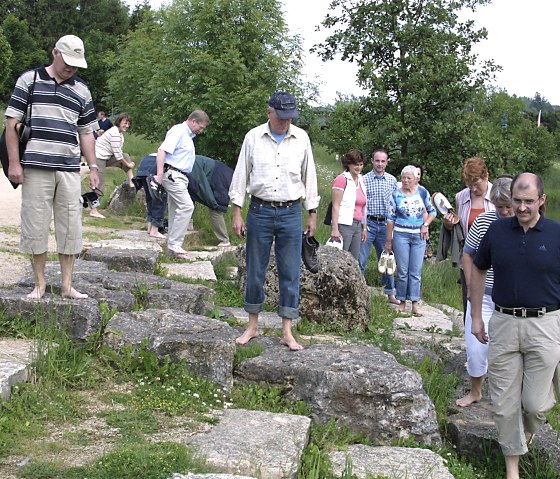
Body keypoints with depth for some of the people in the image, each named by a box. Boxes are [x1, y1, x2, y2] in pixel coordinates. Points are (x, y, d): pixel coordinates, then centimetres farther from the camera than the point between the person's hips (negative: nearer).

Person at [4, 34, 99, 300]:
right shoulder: (29, 80, 4)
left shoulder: (82, 91, 13)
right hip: (35, 168, -3)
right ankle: (39, 283, 13)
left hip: (69, 170, 3)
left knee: (70, 227, 3)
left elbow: (86, 132, 17)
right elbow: (12, 122, 2)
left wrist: (93, 166, 10)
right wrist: (14, 162, -5)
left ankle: (67, 285, 12)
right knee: (35, 225, 2)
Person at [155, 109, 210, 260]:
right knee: (187, 206, -18)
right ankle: (175, 243, -17)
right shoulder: (178, 131, -10)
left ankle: (172, 247, 14)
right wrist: (159, 174, -27)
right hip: (172, 174, -10)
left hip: (179, 177, 10)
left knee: (175, 211, 10)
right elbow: (162, 150, -19)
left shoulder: (188, 135, 20)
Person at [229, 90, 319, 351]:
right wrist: (236, 213, -1)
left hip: (290, 213, 1)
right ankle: (252, 326, 18)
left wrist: (312, 214, 10)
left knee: (290, 273, 1)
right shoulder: (253, 137, 1)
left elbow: (309, 177, 11)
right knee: (255, 270, 5)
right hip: (260, 211, -1)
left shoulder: (301, 139, 4)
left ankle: (287, 332, 7)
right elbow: (241, 175, 4)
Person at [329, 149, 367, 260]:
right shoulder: (342, 179, -6)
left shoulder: (361, 180, 16)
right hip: (344, 225, -7)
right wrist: (334, 229, -17)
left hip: (358, 226, 7)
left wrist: (364, 228, 17)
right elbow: (335, 206, -10)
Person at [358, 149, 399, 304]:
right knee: (361, 260, -4)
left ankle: (390, 293, 19)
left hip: (386, 224, 3)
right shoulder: (364, 179, -2)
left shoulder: (392, 180, 8)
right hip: (368, 223, -3)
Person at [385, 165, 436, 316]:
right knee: (402, 271, 1)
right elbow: (391, 218, 2)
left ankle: (415, 304, 3)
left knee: (416, 271, 1)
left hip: (419, 236, 1)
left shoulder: (423, 192, 3)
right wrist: (389, 240, 1)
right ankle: (402, 302, 11)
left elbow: (432, 211, 13)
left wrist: (426, 225, -5)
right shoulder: (396, 194, -1)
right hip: (401, 235, -1)